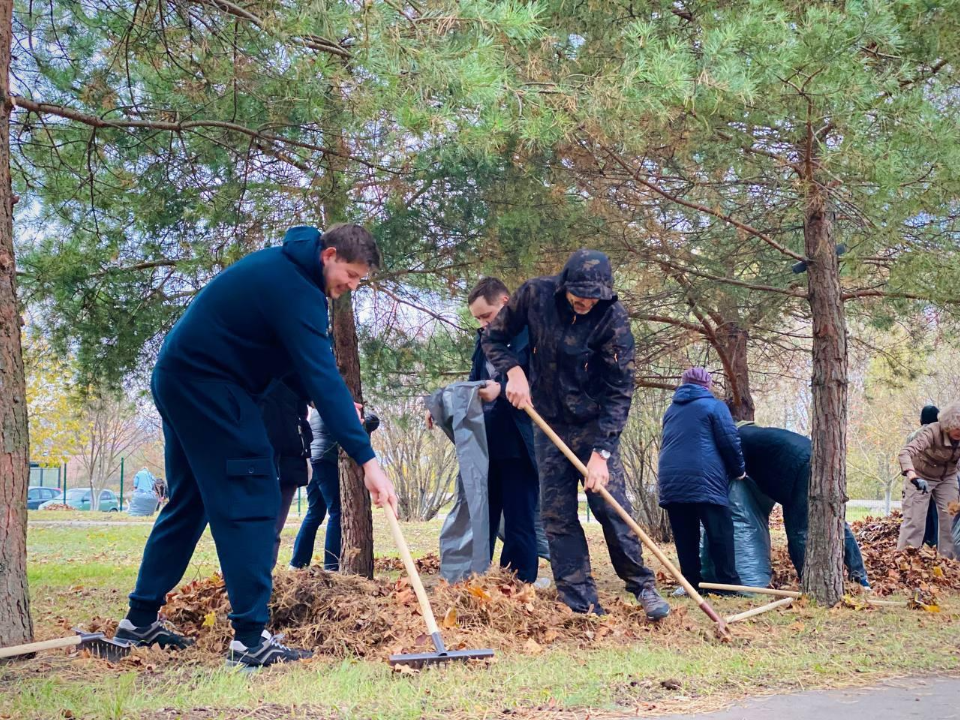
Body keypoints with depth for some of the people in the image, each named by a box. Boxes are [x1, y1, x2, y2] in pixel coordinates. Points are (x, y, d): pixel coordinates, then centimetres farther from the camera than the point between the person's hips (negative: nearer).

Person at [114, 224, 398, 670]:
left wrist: (334, 399, 3)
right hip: (208, 385, -11)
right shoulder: (296, 291, -20)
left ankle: (140, 619, 23)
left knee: (189, 500, 17)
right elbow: (322, 377, -27)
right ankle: (250, 639, -12)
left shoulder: (282, 265, 12)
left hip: (177, 378, 11)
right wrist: (366, 459, -30)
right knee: (252, 502, -10)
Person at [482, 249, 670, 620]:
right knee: (557, 515, 0)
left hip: (594, 424, -3)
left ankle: (643, 587, 7)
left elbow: (619, 391, -17)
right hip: (549, 422, 3)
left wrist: (601, 452, -23)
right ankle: (583, 605, 5)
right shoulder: (534, 295, -11)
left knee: (610, 504, -9)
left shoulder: (613, 318, -19)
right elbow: (494, 338, 4)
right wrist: (513, 370, -16)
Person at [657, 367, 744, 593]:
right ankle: (729, 583, -7)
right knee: (720, 533, -3)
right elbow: (730, 441, 0)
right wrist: (738, 470, 14)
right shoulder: (714, 406, 4)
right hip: (704, 479, -5)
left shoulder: (671, 410, 23)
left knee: (685, 536, 5)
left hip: (671, 480, 6)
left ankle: (693, 583, 4)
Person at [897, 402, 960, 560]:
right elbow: (905, 453, -45)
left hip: (947, 478, 5)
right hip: (921, 476, -5)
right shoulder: (932, 432, -32)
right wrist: (913, 477, -60)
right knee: (914, 520, -7)